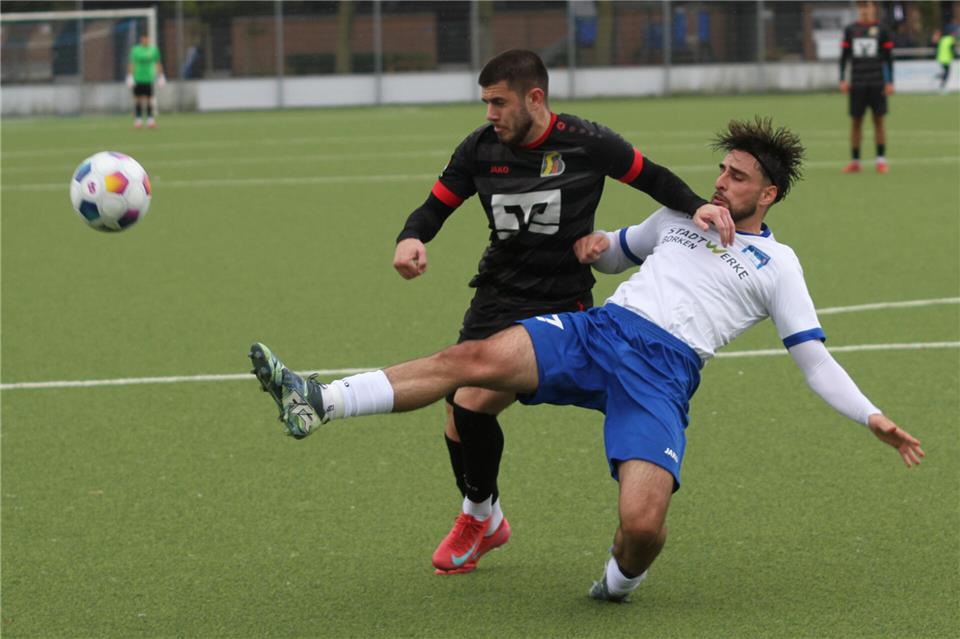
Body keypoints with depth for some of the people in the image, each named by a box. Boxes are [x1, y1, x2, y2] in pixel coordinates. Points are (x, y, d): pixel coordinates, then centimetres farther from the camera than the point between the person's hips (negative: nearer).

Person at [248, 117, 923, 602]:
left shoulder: (777, 265, 14)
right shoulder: (681, 215, 26)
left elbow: (816, 361, 12)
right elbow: (616, 252, 41)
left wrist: (873, 418, 0)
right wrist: (591, 244, 17)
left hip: (665, 369, -3)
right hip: (599, 331, 4)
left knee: (642, 523, -26)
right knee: (480, 358, -23)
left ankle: (621, 579, 11)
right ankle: (318, 403, -29)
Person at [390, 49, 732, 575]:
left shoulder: (587, 144, -9)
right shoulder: (481, 148, 1)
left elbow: (652, 178, 4)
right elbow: (436, 206, 7)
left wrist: (697, 206, -12)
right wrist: (410, 238, -15)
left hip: (560, 303, -5)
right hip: (496, 296, 5)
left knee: (475, 403, -19)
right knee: (460, 413, 1)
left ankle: (479, 513, 9)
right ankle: (483, 521, 29)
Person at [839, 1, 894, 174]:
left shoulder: (882, 30, 4)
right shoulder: (850, 30, 9)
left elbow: (889, 58, 5)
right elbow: (844, 56, 11)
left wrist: (890, 82, -1)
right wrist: (842, 80, 3)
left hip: (877, 84, -2)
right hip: (857, 84, 2)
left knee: (878, 120, -1)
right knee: (856, 121, 2)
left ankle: (881, 160, 4)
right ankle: (855, 162, 7)